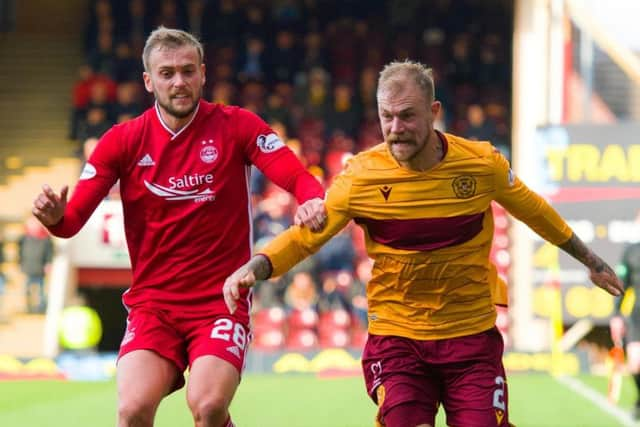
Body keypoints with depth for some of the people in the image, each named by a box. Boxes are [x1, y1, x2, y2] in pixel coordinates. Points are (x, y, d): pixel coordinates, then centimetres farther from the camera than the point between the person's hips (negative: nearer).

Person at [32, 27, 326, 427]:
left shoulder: (237, 125, -1)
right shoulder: (123, 141, 2)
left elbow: (298, 177, -10)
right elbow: (72, 221, -1)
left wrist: (313, 200, -33)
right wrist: (54, 216, -25)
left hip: (222, 301, -1)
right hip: (152, 304, 1)